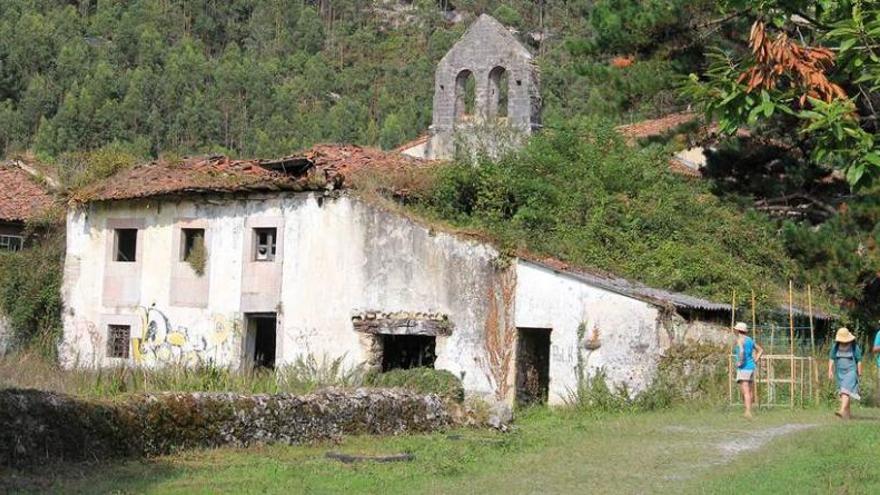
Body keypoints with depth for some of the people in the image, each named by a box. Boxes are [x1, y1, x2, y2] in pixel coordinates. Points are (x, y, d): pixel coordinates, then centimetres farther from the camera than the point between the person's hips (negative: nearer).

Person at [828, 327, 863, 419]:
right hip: (840, 372, 5)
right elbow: (831, 359, 4)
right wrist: (830, 371, -4)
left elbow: (859, 360, -2)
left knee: (846, 390, -21)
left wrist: (859, 373, -2)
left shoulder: (854, 347, -7)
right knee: (842, 392, 12)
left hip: (851, 371, -5)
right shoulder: (835, 346, 1)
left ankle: (842, 410, -32)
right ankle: (848, 412, 26)